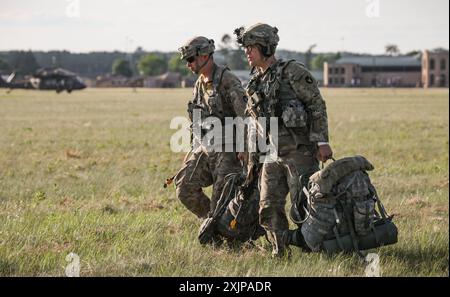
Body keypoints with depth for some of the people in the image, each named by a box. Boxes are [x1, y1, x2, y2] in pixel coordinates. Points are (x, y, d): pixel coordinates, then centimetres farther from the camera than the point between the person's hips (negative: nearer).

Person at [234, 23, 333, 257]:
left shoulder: (292, 72, -9)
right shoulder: (256, 83, 13)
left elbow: (317, 106, -10)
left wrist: (322, 142, -16)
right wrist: (252, 160, 20)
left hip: (299, 151, -7)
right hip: (273, 154, 7)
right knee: (269, 208, 4)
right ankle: (280, 253, 14)